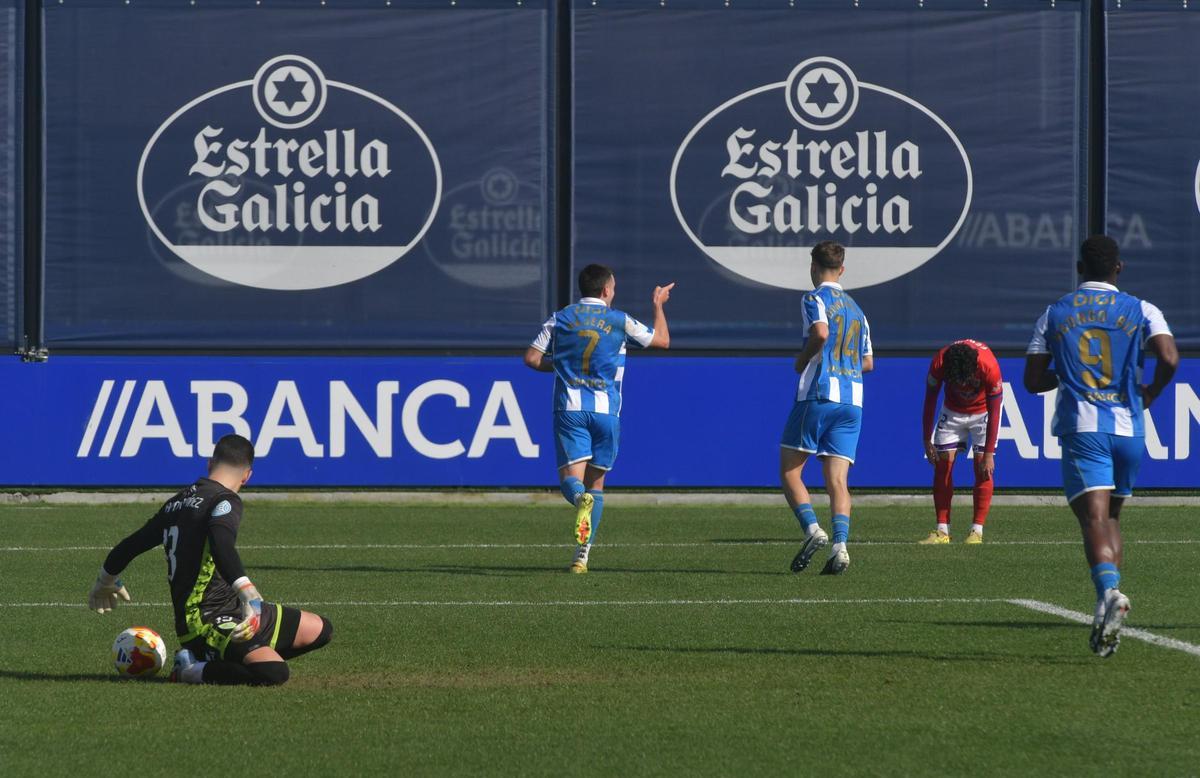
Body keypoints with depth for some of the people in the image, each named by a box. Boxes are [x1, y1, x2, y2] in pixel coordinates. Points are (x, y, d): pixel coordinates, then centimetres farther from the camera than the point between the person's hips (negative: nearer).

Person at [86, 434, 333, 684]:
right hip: (206, 625, -9)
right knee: (274, 673, -32)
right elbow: (222, 544, -31)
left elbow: (129, 546, 26)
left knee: (320, 629, 13)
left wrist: (105, 582, 44)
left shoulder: (175, 504, 17)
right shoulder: (225, 500, -9)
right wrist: (247, 592, -43)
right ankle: (195, 671, -12)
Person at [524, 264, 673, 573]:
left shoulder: (560, 319, 7)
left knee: (571, 478, -5)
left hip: (569, 408, 0)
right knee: (596, 482, 11)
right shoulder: (620, 321, 4)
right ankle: (582, 555, 5)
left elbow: (532, 358, 4)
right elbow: (662, 340, 16)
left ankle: (580, 500, -43)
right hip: (606, 409, 0)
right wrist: (658, 305, 32)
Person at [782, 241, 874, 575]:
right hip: (852, 401, 6)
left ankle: (812, 529, -16)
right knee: (837, 479, 0)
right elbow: (868, 362, 23)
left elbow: (820, 333, -21)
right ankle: (840, 545, -16)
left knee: (789, 471, 3)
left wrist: (802, 360, -6)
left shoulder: (815, 299, -1)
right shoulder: (855, 308, 21)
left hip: (818, 395, -6)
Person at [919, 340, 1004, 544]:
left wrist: (989, 454, -24)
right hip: (953, 410, 2)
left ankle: (977, 531, -11)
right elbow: (930, 401, -14)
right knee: (943, 464, -7)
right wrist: (927, 441, -11)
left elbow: (994, 413, -26)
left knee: (983, 467, -13)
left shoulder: (989, 367, -37)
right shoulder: (939, 363, -31)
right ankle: (942, 531, -4)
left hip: (983, 411, -2)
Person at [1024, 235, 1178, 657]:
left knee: (1094, 518, -13)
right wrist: (1150, 393, 9)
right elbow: (1169, 359, -10)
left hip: (1081, 428, -2)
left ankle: (1109, 590, -38)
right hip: (1128, 428, 2)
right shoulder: (1141, 311, 6)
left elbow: (1033, 380, 7)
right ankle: (1109, 602, 11)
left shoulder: (1054, 315, 9)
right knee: (1111, 517, 19)